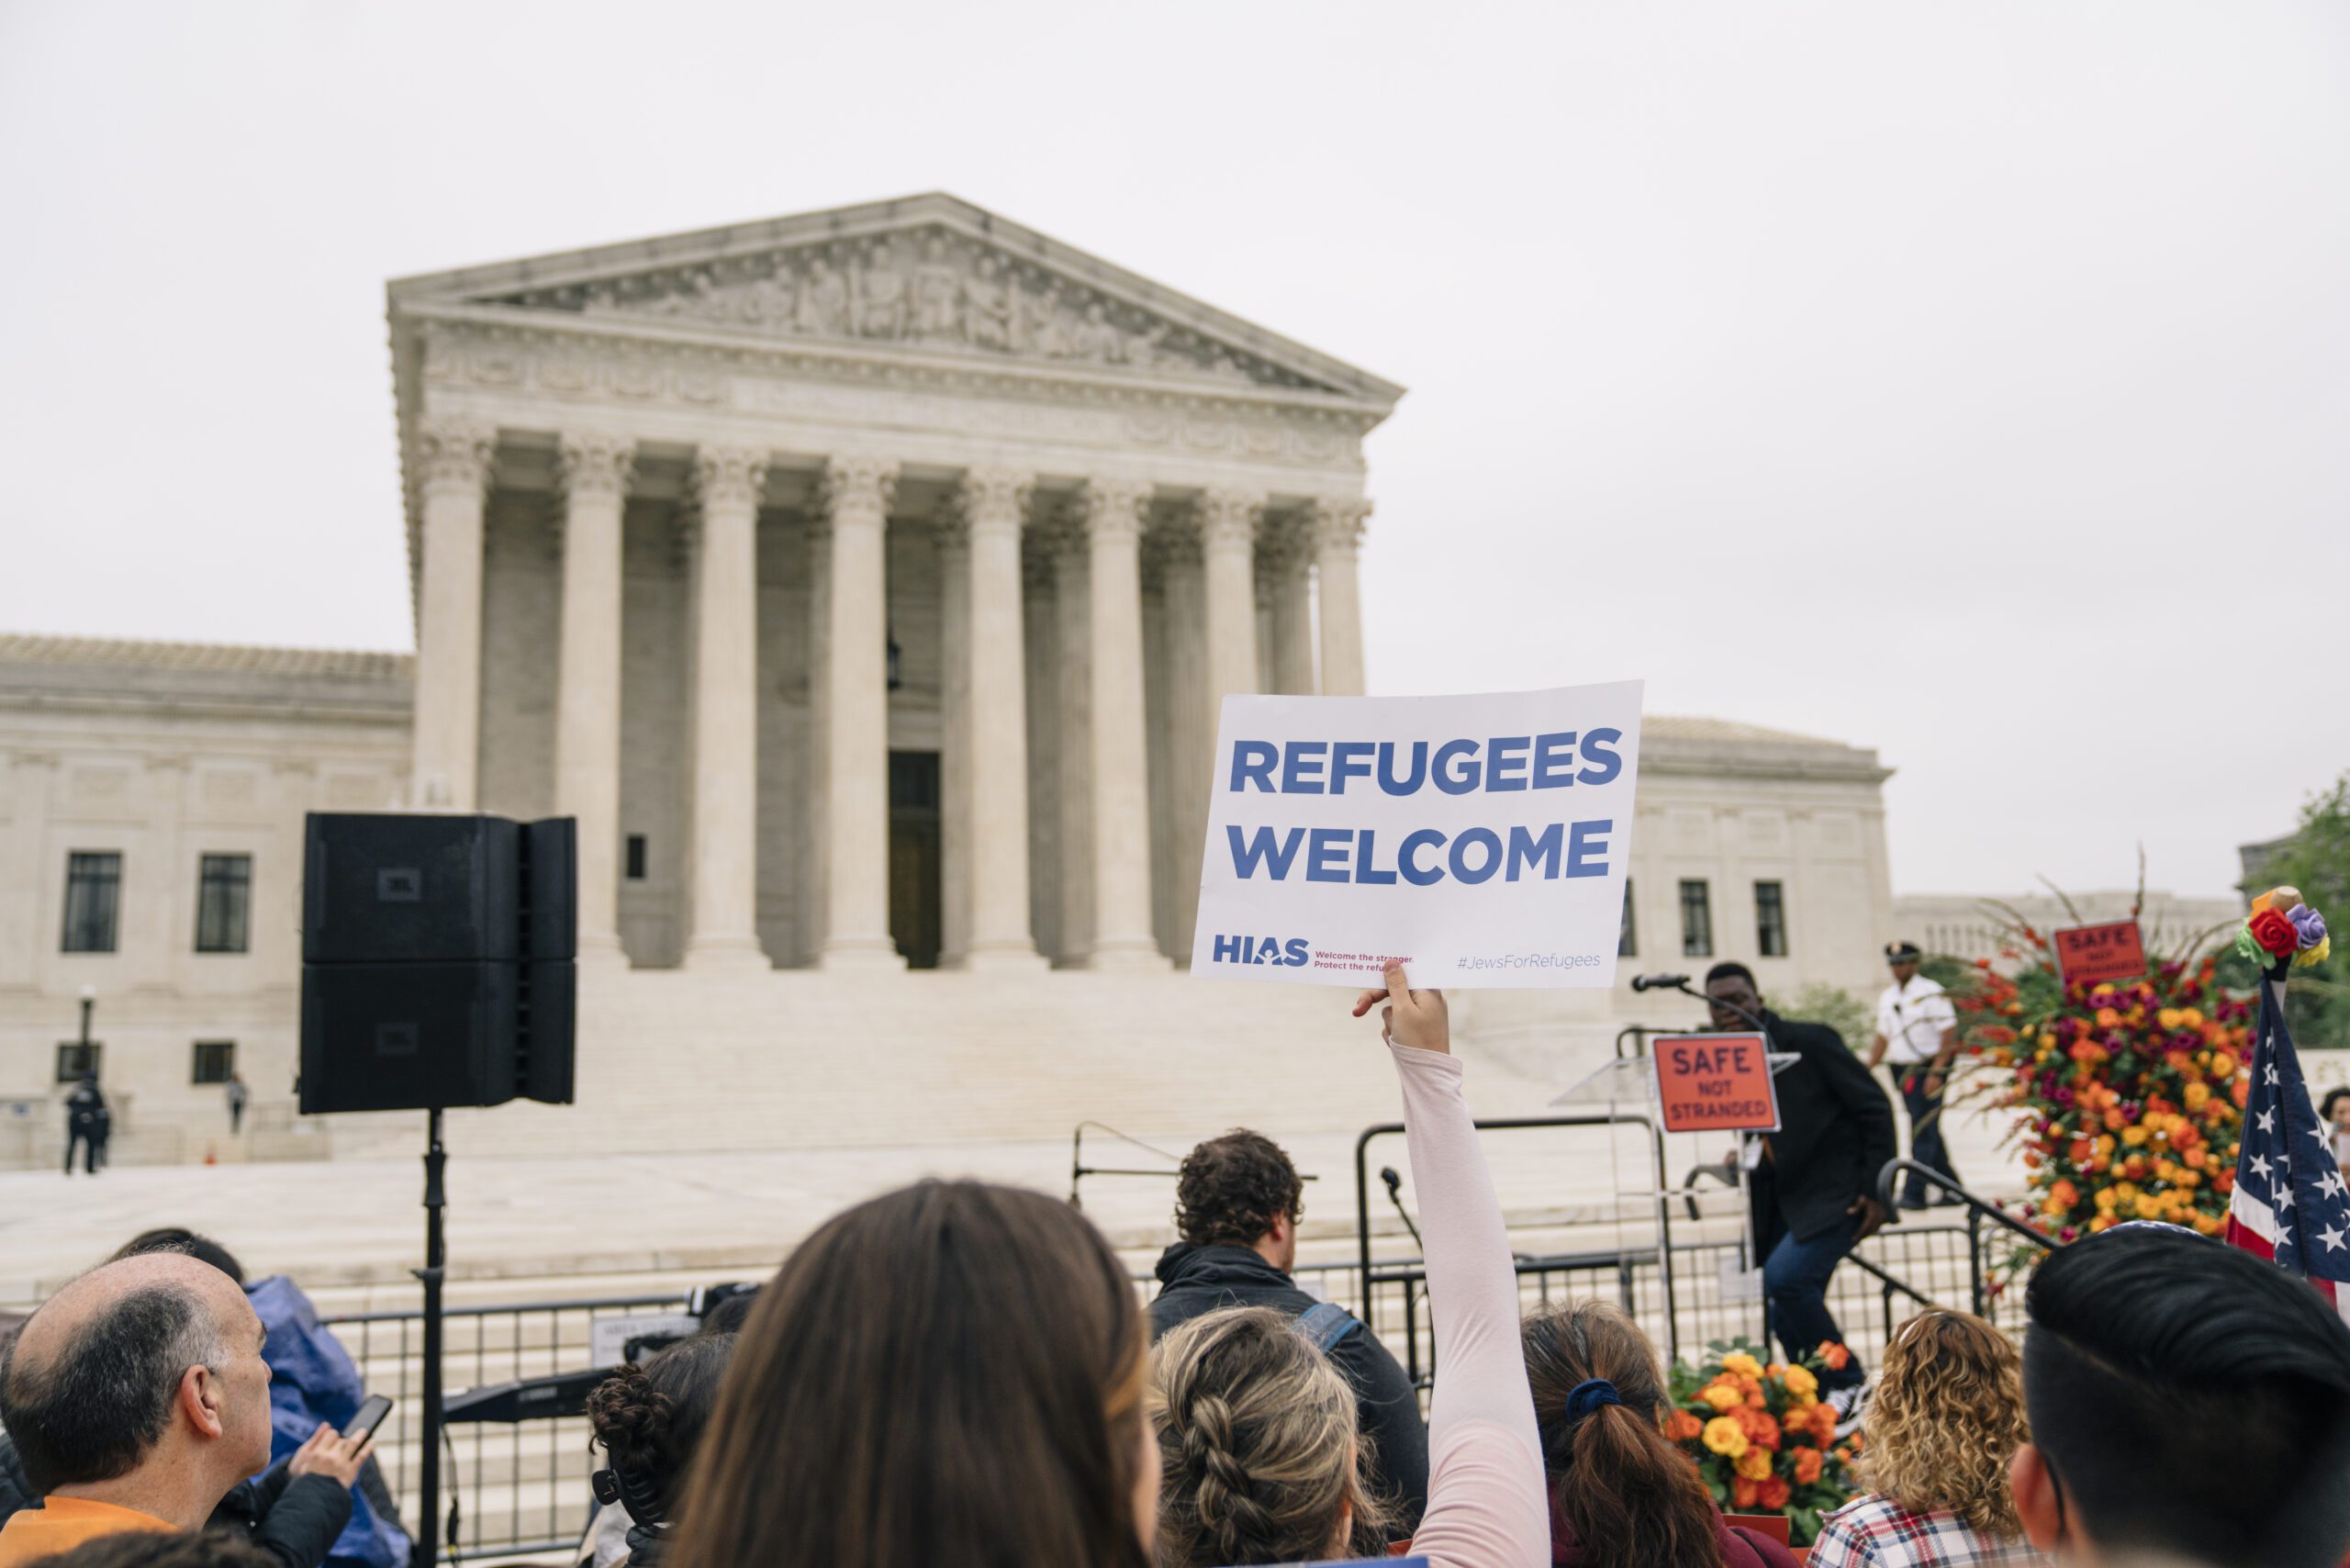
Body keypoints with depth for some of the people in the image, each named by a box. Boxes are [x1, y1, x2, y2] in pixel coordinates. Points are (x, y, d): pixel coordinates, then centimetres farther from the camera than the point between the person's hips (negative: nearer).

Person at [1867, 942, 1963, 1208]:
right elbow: (1883, 1038, 16)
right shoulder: (1887, 998, 12)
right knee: (1927, 1132, 13)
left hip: (1928, 1069, -7)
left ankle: (1914, 1193, -8)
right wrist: (1866, 1071, 9)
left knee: (1923, 1131, -8)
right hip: (1902, 1070, 7)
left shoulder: (1931, 994, -8)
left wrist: (1936, 1072, -20)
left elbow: (1949, 1034, -13)